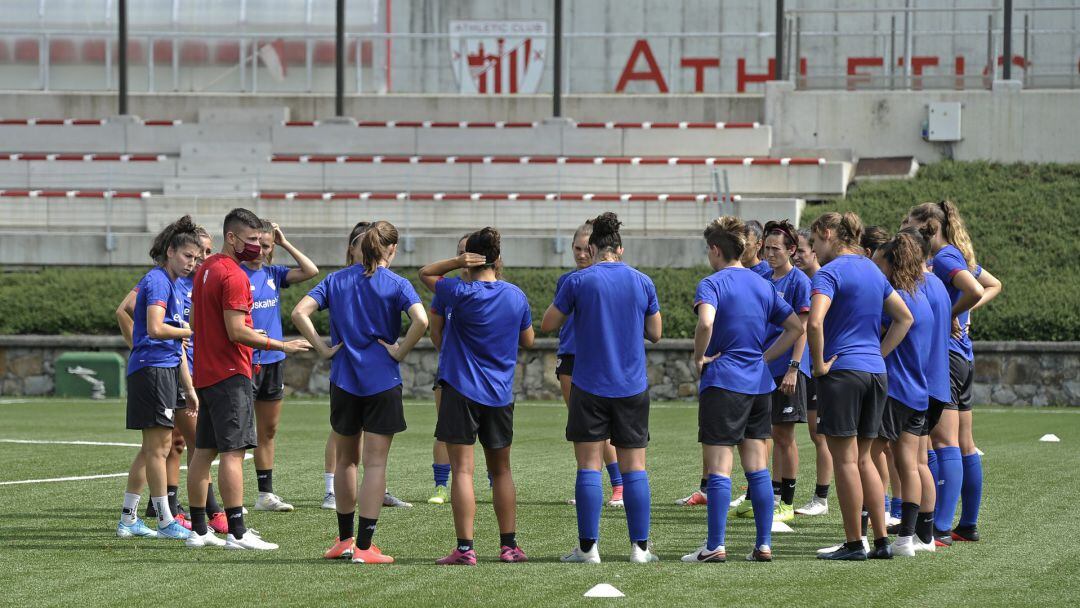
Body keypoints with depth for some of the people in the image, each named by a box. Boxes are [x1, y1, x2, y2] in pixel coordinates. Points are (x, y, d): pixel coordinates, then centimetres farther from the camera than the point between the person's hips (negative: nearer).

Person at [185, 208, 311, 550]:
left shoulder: (206, 269, 15)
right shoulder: (233, 276, -15)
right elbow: (237, 332, -20)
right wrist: (281, 346, -15)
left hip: (205, 374, 10)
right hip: (230, 375, -10)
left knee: (204, 451, 11)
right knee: (233, 451, -10)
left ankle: (198, 530, 14)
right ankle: (237, 533, -14)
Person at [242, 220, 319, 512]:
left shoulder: (272, 274, 9)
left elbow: (310, 271, 5)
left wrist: (285, 243, 3)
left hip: (273, 359, 7)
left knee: (268, 431, 12)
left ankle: (266, 493, 19)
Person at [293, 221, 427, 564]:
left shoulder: (337, 280, 5)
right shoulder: (396, 285, -6)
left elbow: (300, 312, -6)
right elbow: (421, 320, -22)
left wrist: (323, 348, -1)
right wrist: (400, 352, -10)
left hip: (343, 380, 3)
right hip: (382, 381, -3)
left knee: (346, 459, 18)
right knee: (375, 463, -1)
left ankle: (345, 539, 24)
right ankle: (364, 546, -5)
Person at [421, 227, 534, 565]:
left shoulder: (463, 294, -12)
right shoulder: (516, 296, 2)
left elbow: (425, 273, 3)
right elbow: (527, 340, 14)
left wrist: (457, 262, -10)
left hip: (462, 390, -5)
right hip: (500, 395, 5)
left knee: (463, 470, -5)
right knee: (501, 470, 15)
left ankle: (465, 548, -10)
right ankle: (509, 546, 16)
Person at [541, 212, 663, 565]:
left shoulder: (578, 281, -6)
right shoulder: (642, 283, 2)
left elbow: (548, 324, 1)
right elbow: (655, 333, 11)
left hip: (589, 387, -2)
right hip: (632, 387, 2)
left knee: (589, 466, 0)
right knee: (634, 466, 6)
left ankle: (588, 547, -1)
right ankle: (640, 547, 4)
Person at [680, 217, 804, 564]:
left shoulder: (712, 284, -8)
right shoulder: (763, 285, 12)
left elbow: (706, 323, -28)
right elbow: (796, 328, 12)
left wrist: (699, 357, -12)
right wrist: (765, 357, 12)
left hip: (722, 382, -6)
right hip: (759, 384, 6)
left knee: (718, 469, -4)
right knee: (757, 467, 8)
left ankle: (715, 546, -5)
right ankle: (763, 545, 7)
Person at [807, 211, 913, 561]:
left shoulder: (830, 273, -10)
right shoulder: (873, 271, 14)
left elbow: (814, 323, -25)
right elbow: (905, 318, 19)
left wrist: (820, 364, -13)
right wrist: (879, 354, 13)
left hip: (842, 371, -7)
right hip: (875, 372, 7)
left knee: (845, 460, -1)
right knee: (863, 459, 14)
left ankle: (854, 544, 1)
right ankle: (881, 541, 11)